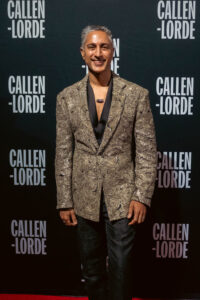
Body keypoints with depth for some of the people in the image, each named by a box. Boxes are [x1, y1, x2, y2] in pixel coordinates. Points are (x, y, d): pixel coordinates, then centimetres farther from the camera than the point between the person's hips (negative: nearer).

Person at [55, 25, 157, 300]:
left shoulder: (137, 94, -3)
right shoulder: (67, 97, 2)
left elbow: (147, 150, -3)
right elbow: (63, 153, 3)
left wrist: (142, 197, -9)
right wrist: (64, 201, 1)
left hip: (122, 196, -2)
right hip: (85, 198, 2)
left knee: (121, 268, 3)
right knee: (92, 268, 16)